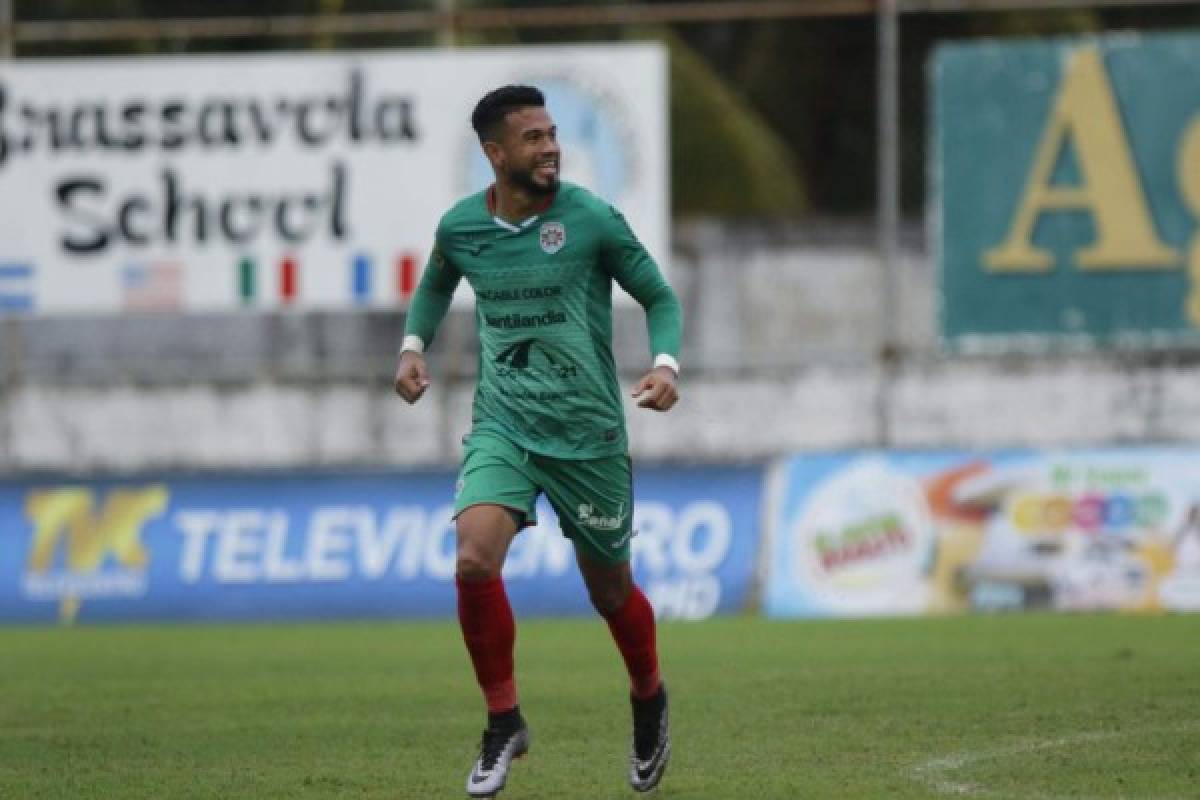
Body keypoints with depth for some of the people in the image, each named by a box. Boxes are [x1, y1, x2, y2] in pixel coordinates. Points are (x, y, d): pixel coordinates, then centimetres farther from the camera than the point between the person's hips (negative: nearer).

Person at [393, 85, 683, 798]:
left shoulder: (592, 220, -9)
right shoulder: (460, 227, 0)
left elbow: (660, 297, 2)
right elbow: (436, 284, 23)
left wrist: (666, 363, -16)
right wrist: (414, 345, 6)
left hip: (589, 435, -1)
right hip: (502, 426, 2)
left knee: (610, 588, 11)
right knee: (475, 562, -21)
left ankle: (649, 700, 42)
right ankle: (504, 721, -4)